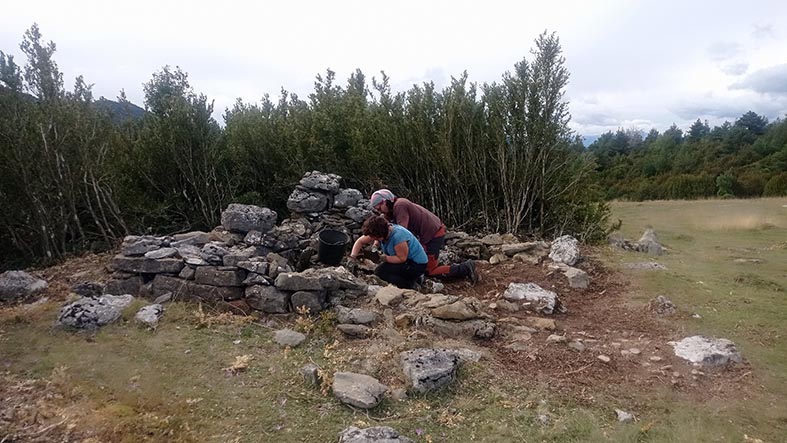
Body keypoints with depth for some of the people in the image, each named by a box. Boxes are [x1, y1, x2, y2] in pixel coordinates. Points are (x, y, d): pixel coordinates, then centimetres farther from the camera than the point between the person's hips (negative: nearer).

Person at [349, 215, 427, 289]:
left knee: (380, 271, -20)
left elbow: (402, 258, -25)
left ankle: (409, 287, -8)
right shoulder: (379, 233, -4)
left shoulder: (397, 236, -29)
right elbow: (360, 241, 5)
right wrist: (353, 255, -11)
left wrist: (384, 258, -26)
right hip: (407, 262, 9)